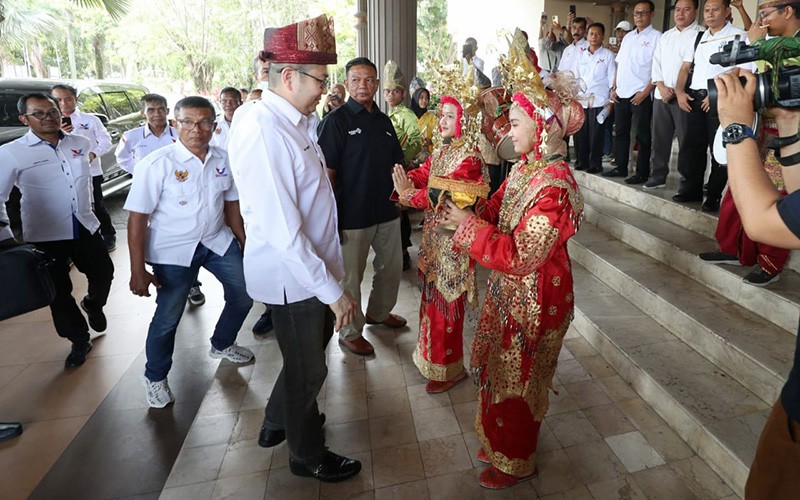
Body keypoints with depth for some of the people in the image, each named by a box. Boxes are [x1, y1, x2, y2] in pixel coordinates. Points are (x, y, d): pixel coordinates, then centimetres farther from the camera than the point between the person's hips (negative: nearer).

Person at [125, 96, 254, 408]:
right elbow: (137, 218, -16)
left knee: (243, 295, 10)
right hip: (173, 251, -5)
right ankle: (155, 378, 30)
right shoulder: (156, 165, -18)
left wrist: (244, 243, 10)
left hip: (218, 241, 5)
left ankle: (222, 345, 39)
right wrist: (137, 272, -18)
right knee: (168, 317, 4)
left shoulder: (223, 159, -4)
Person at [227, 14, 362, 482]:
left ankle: (279, 423, 51)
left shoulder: (293, 123, 4)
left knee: (309, 353, 27)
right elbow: (283, 232, -28)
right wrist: (332, 290, -24)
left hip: (311, 267, 9)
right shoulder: (262, 131, -25)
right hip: (293, 275, -9)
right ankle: (308, 455, 39)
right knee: (308, 368, 12)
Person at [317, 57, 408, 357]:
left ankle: (379, 312, 43)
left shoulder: (384, 121, 10)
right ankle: (350, 333, 25)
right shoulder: (336, 120, -9)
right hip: (352, 215, -7)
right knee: (351, 276, 5)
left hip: (387, 210, 7)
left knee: (392, 267, 19)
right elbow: (327, 173, -13)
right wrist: (331, 217, -16)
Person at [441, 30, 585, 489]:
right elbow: (496, 211, 6)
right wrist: (464, 210, -12)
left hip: (534, 299, -8)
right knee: (499, 370, 23)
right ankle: (500, 442, 47)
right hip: (510, 291, 9)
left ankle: (516, 463, 37)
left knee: (516, 381, 11)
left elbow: (520, 256, -29)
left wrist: (468, 225, -25)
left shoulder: (554, 187, -27)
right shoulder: (526, 168, 1)